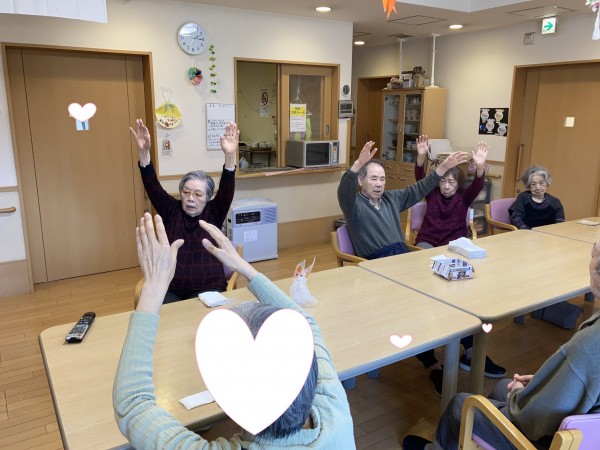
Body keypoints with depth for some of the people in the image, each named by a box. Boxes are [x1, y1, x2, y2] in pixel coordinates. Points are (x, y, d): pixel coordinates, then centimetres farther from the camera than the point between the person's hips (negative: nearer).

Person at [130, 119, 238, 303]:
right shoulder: (172, 210, 9)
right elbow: (153, 186, -2)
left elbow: (227, 190, -9)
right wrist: (144, 152, -16)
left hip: (207, 289, -2)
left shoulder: (213, 213, 5)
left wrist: (230, 156, -24)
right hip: (170, 290, 2)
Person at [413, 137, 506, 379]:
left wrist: (480, 167, -31)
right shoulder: (432, 194, 10)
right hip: (427, 243, 0)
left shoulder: (464, 197, 9)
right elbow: (420, 179, -7)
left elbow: (477, 186, -11)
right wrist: (421, 156, -24)